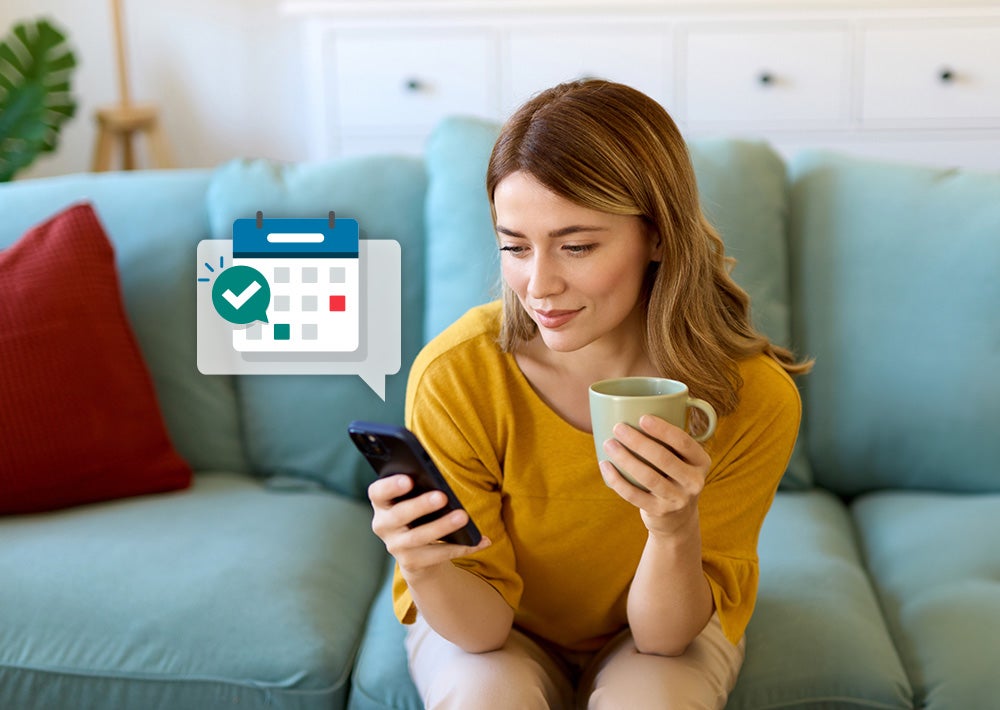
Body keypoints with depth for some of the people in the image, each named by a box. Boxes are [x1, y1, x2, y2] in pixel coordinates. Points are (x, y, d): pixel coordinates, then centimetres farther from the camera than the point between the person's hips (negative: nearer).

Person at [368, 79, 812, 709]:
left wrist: (676, 531, -41)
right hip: (506, 633, 0)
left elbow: (665, 635, -20)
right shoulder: (454, 376, -27)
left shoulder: (754, 397, -27)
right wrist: (422, 569, -41)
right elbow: (481, 625, -19)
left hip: (662, 625, 1)